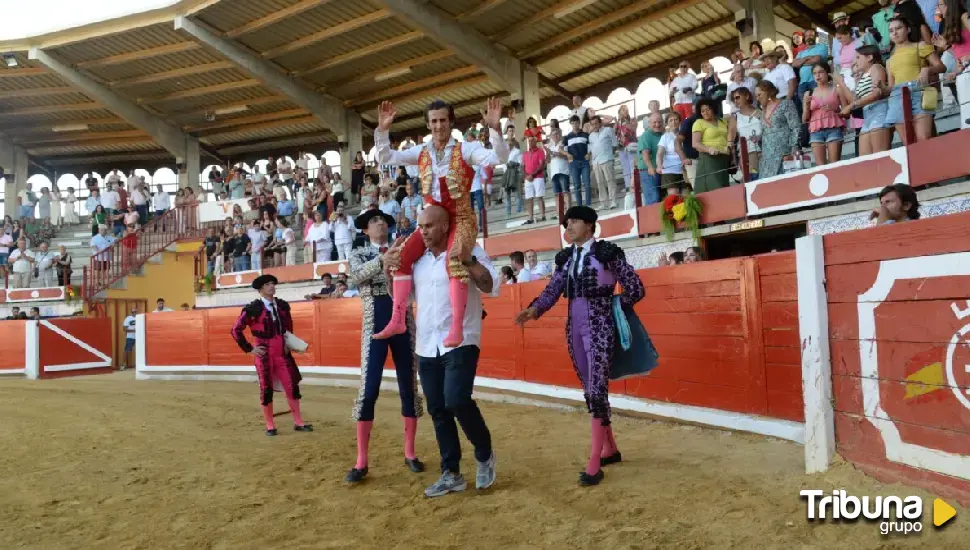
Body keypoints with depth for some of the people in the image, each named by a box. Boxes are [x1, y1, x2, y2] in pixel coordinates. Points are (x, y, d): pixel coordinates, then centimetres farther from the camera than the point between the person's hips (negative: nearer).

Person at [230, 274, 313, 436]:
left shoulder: (282, 305, 5)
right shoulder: (253, 308, -11)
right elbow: (235, 330, -9)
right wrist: (249, 349, -8)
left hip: (282, 352, 4)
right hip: (264, 353, -4)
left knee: (292, 386, 3)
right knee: (266, 389, 5)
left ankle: (298, 422, 13)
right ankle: (270, 426, 17)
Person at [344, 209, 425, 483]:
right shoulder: (359, 254, 9)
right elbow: (356, 277, -13)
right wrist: (384, 258, -24)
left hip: (404, 322, 2)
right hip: (375, 324, -2)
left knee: (409, 387, 6)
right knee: (368, 390, -6)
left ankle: (409, 453, 18)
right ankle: (361, 462, 2)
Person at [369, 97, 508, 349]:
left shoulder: (466, 149, -4)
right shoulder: (421, 152, 9)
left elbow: (499, 158, -16)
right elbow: (386, 157, 11)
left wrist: (495, 127, -30)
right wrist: (382, 130, -3)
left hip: (461, 218, -5)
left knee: (455, 260, -31)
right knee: (401, 255, -12)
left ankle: (456, 328, -29)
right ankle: (397, 320, -7)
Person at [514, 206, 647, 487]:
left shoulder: (608, 252, -6)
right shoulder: (566, 258, 11)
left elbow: (635, 289, -5)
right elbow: (552, 290, 0)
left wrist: (610, 308, -3)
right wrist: (533, 309, -17)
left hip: (599, 327, -6)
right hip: (574, 327, 7)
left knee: (596, 389, -11)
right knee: (590, 390, 12)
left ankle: (594, 463, -7)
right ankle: (610, 448, 28)